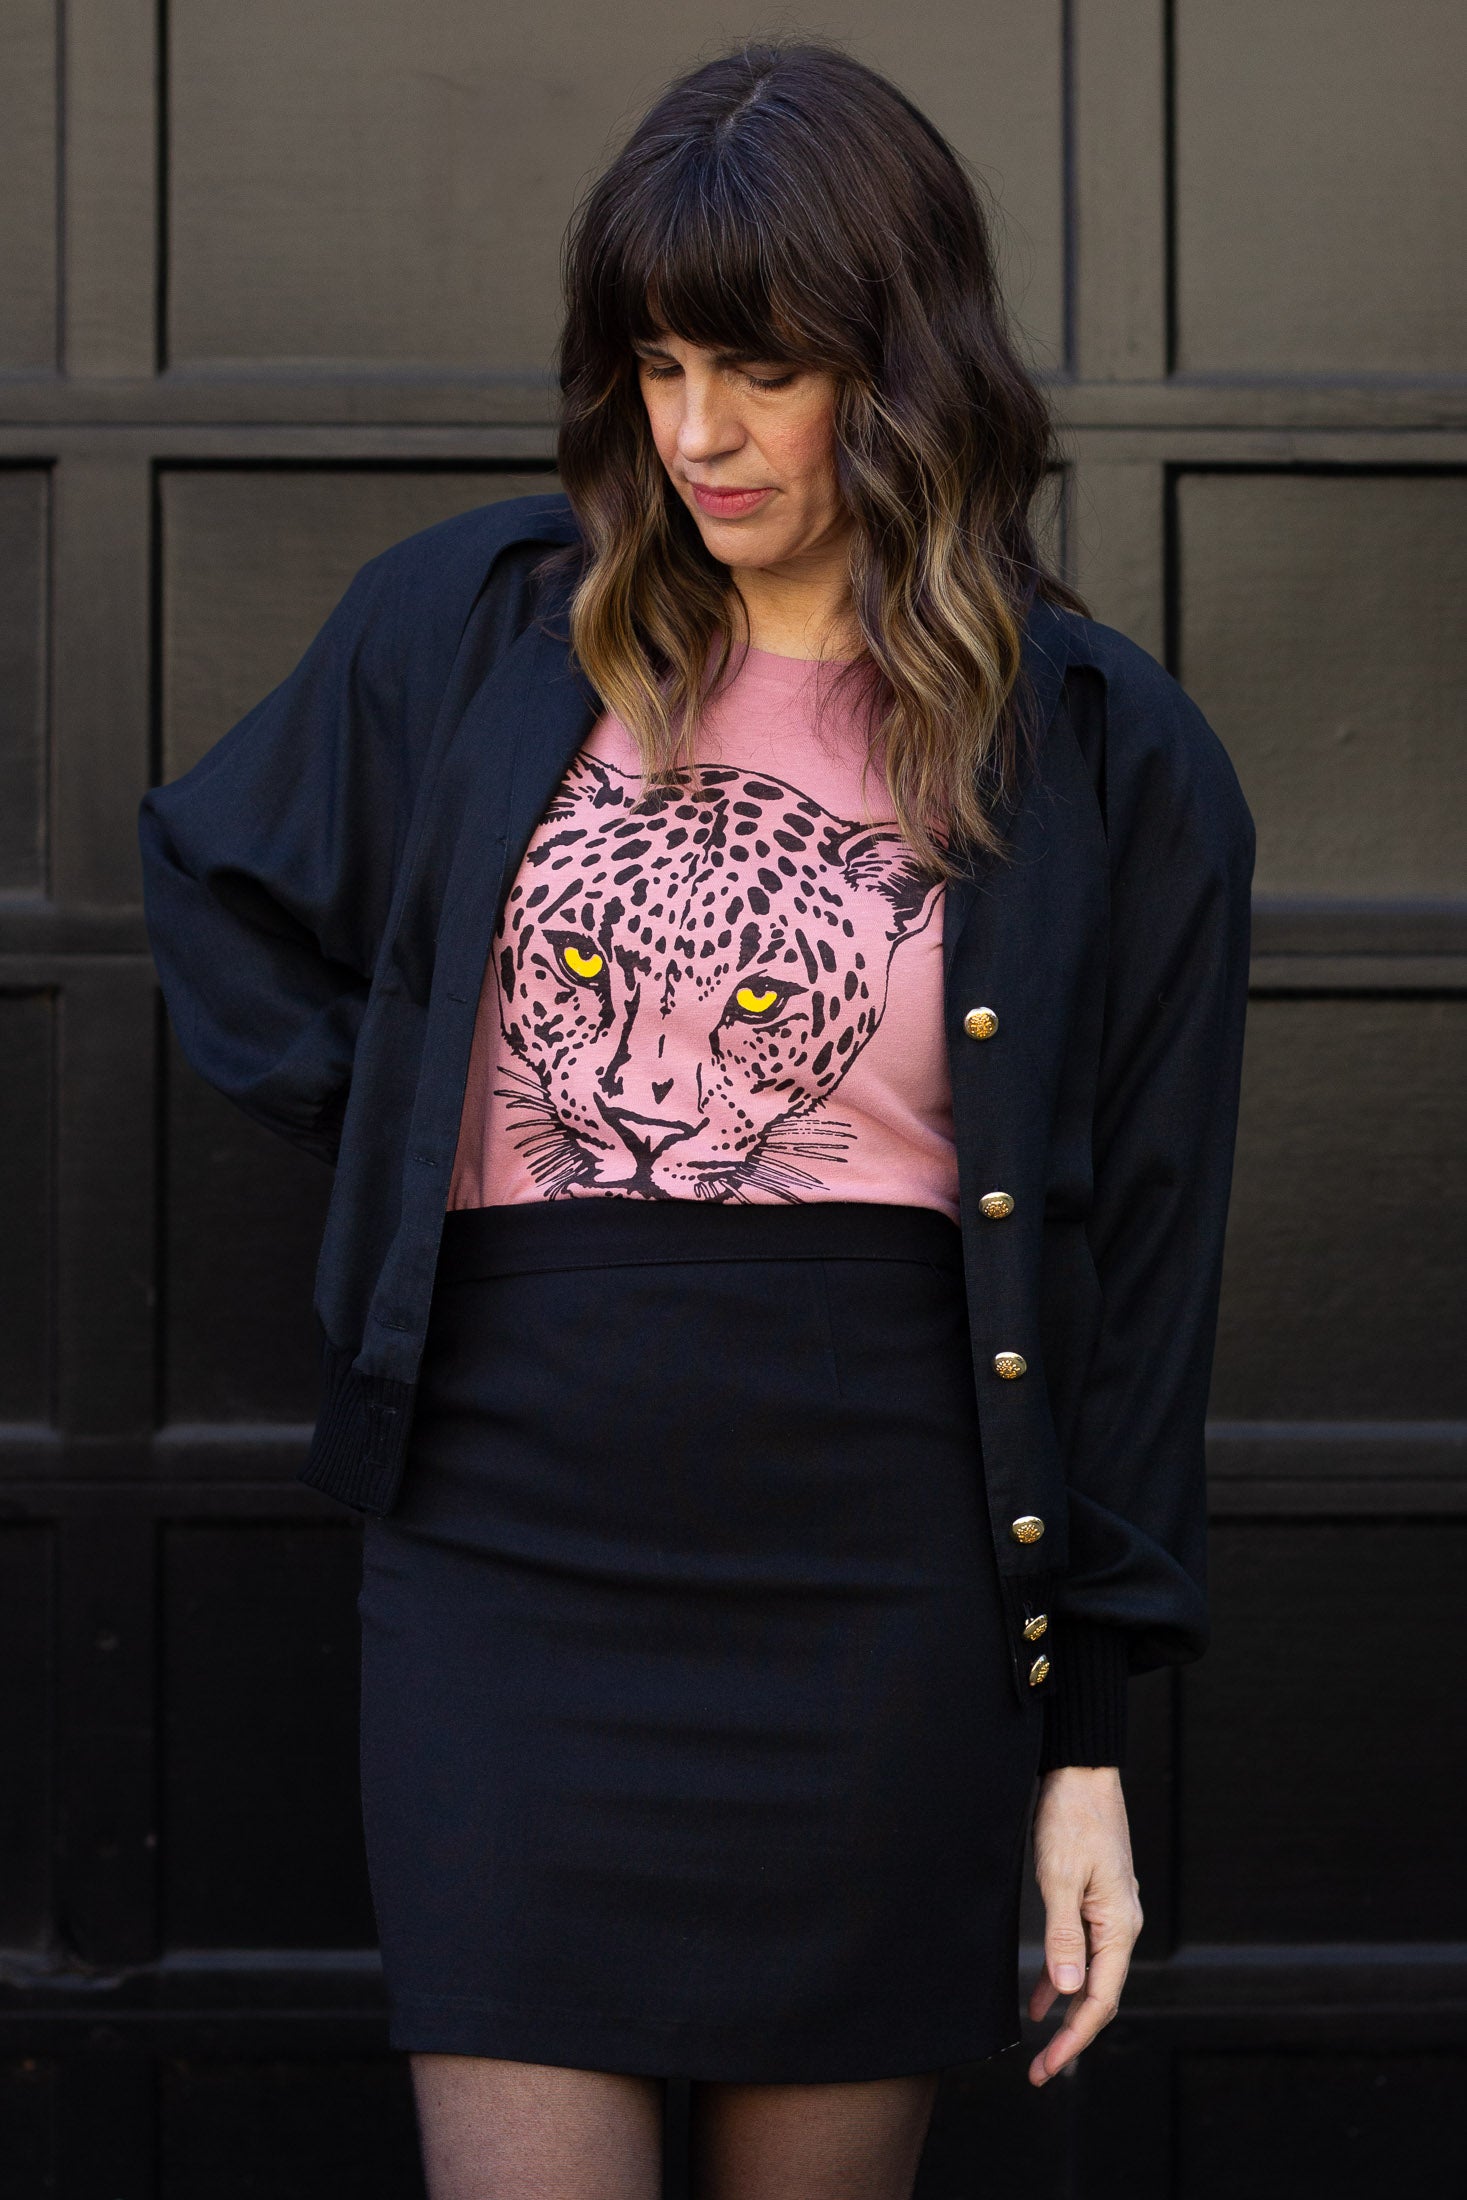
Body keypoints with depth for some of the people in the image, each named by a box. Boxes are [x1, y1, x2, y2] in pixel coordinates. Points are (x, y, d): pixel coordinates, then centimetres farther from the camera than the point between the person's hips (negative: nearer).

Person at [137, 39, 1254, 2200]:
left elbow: (1139, 1265, 2)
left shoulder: (1108, 763, 1)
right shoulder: (473, 623, 4)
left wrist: (1090, 1737, 1)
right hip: (510, 1561, 1)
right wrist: (416, 1160, 9)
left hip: (878, 1601, 0)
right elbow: (217, 890, 21)